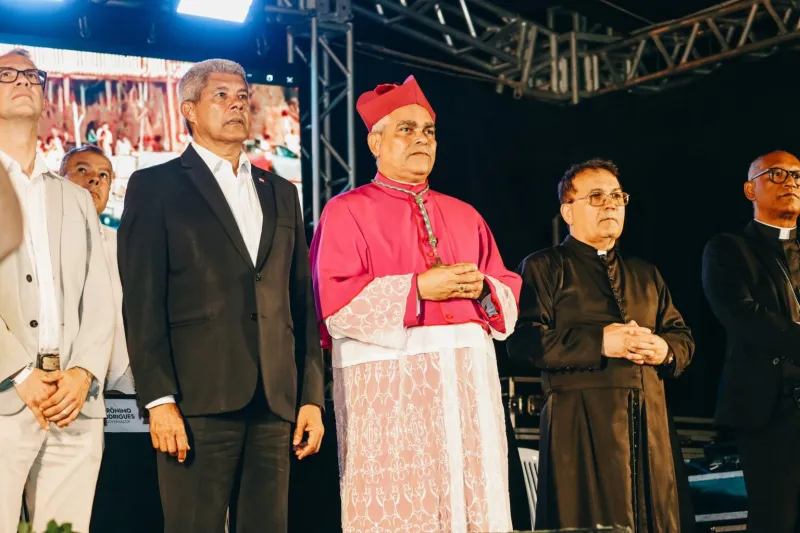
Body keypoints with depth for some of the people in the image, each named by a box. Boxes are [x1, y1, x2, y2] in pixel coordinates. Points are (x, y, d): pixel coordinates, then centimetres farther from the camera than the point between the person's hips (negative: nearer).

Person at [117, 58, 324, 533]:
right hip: (200, 400, -4)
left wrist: (312, 396, 9)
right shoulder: (156, 187, 5)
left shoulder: (281, 193, 19)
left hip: (275, 401, 4)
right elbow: (142, 302, -3)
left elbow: (302, 302, 16)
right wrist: (159, 399, -12)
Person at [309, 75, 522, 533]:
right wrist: (419, 287, -13)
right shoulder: (348, 211, 3)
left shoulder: (463, 216, 19)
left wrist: (481, 288, -5)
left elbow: (509, 293, 17)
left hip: (468, 377, 5)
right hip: (389, 379, -5)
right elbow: (336, 302, -9)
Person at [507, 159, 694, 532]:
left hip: (649, 421, 6)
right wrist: (599, 343, -16)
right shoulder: (544, 267, 4)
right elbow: (524, 341, -10)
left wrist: (665, 350, -4)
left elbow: (683, 337, 20)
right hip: (581, 422, -5)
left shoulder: (645, 274, 24)